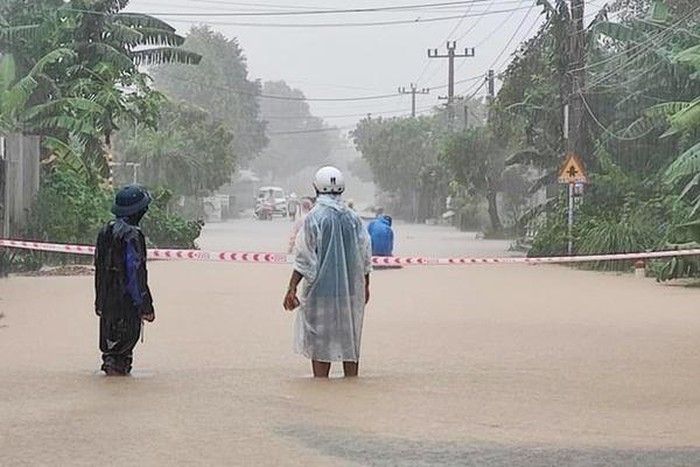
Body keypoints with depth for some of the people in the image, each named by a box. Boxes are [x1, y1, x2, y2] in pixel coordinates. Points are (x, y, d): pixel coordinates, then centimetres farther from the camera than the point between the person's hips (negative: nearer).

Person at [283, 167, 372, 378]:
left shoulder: (313, 218, -9)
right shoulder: (354, 218, 4)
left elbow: (304, 260, -11)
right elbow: (365, 259, 9)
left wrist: (292, 289, -7)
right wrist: (365, 286, 21)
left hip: (321, 289, -4)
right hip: (351, 290, 4)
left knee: (320, 344, 1)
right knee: (350, 342, 12)